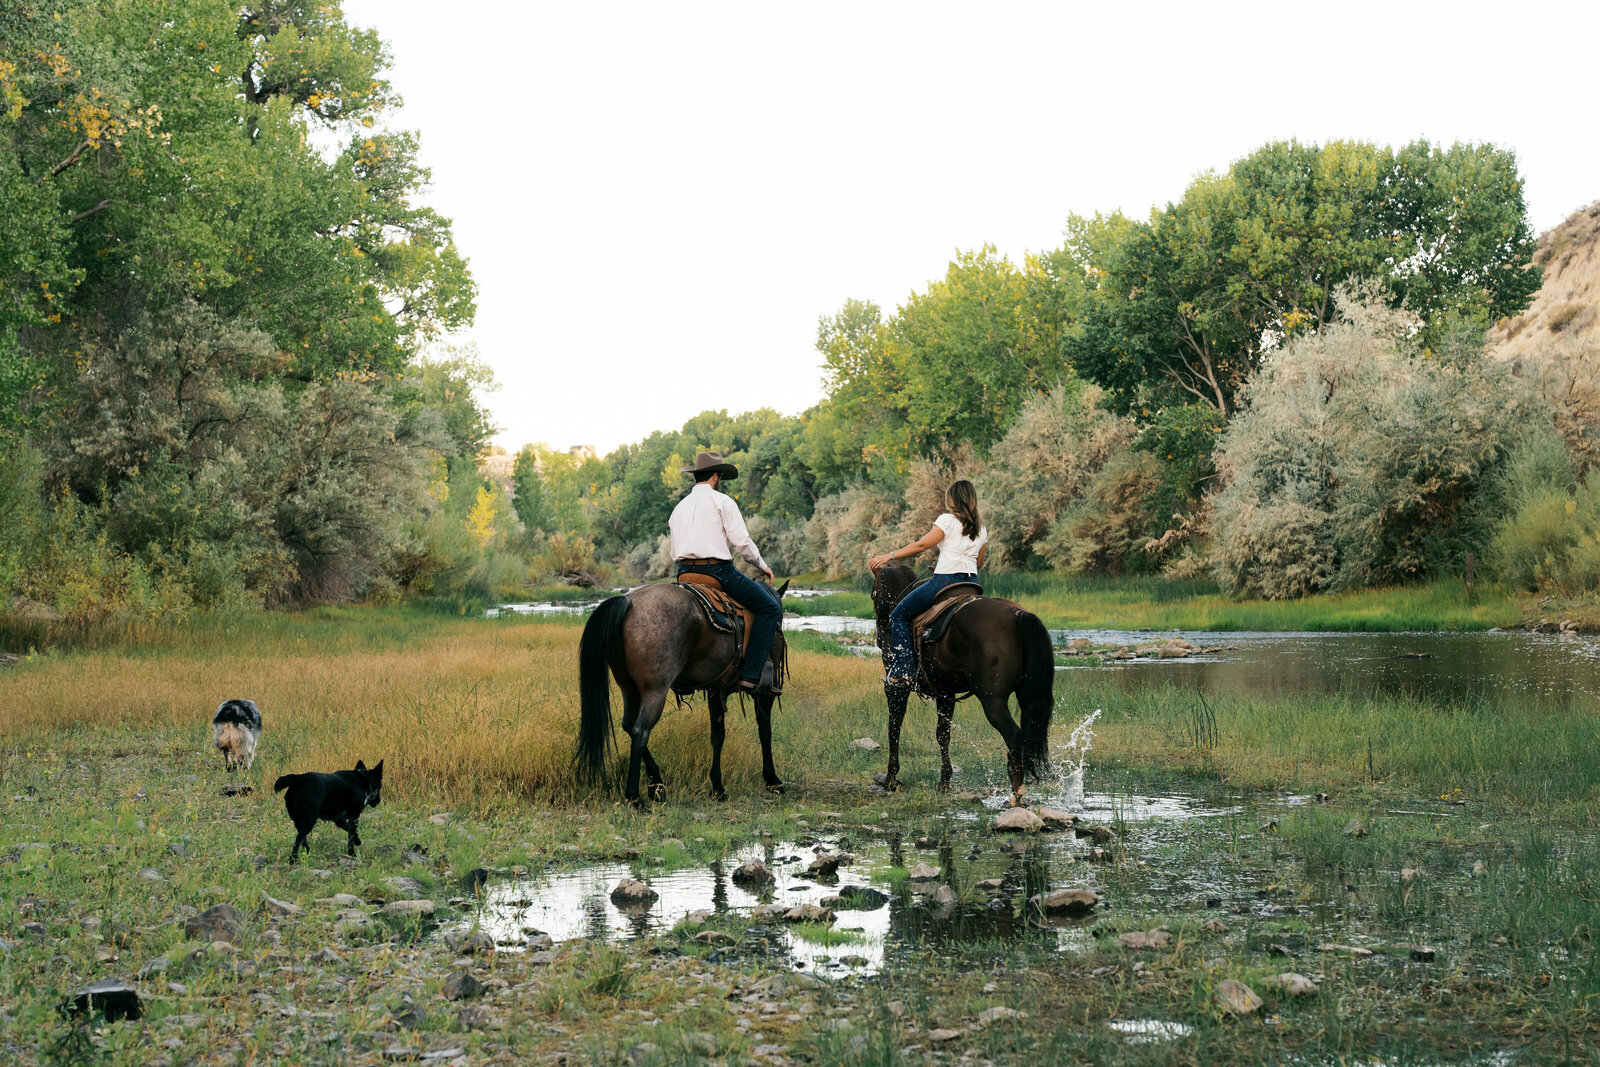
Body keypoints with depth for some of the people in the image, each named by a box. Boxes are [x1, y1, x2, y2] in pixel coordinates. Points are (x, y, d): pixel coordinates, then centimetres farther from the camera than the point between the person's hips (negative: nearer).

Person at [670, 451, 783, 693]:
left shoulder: (679, 507, 19)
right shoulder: (722, 501, -1)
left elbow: (674, 553, 19)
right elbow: (741, 541, -7)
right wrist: (763, 566, 6)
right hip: (718, 570, -7)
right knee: (770, 608, 1)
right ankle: (751, 675, -11)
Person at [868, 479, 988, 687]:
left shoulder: (948, 520, -5)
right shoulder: (981, 528, 14)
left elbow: (922, 545, -8)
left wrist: (889, 556, -4)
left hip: (944, 581, -7)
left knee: (898, 616, 3)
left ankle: (903, 671, -7)